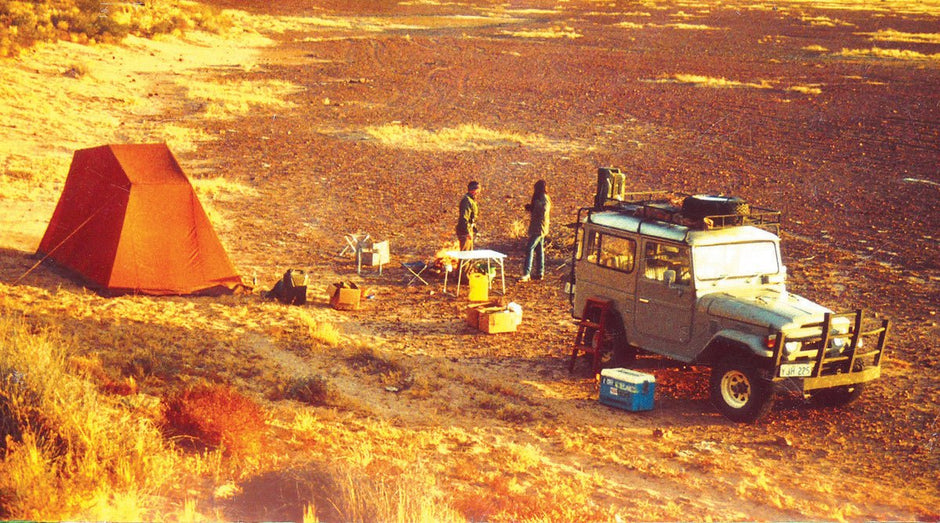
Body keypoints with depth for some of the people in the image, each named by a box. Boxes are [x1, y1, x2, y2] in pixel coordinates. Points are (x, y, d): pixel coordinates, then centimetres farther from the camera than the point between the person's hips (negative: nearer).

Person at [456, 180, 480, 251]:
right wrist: (468, 232, -26)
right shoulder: (467, 200, -20)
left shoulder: (472, 199, 13)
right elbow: (464, 218, -25)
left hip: (469, 229, 10)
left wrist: (474, 229, 23)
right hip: (465, 231, -10)